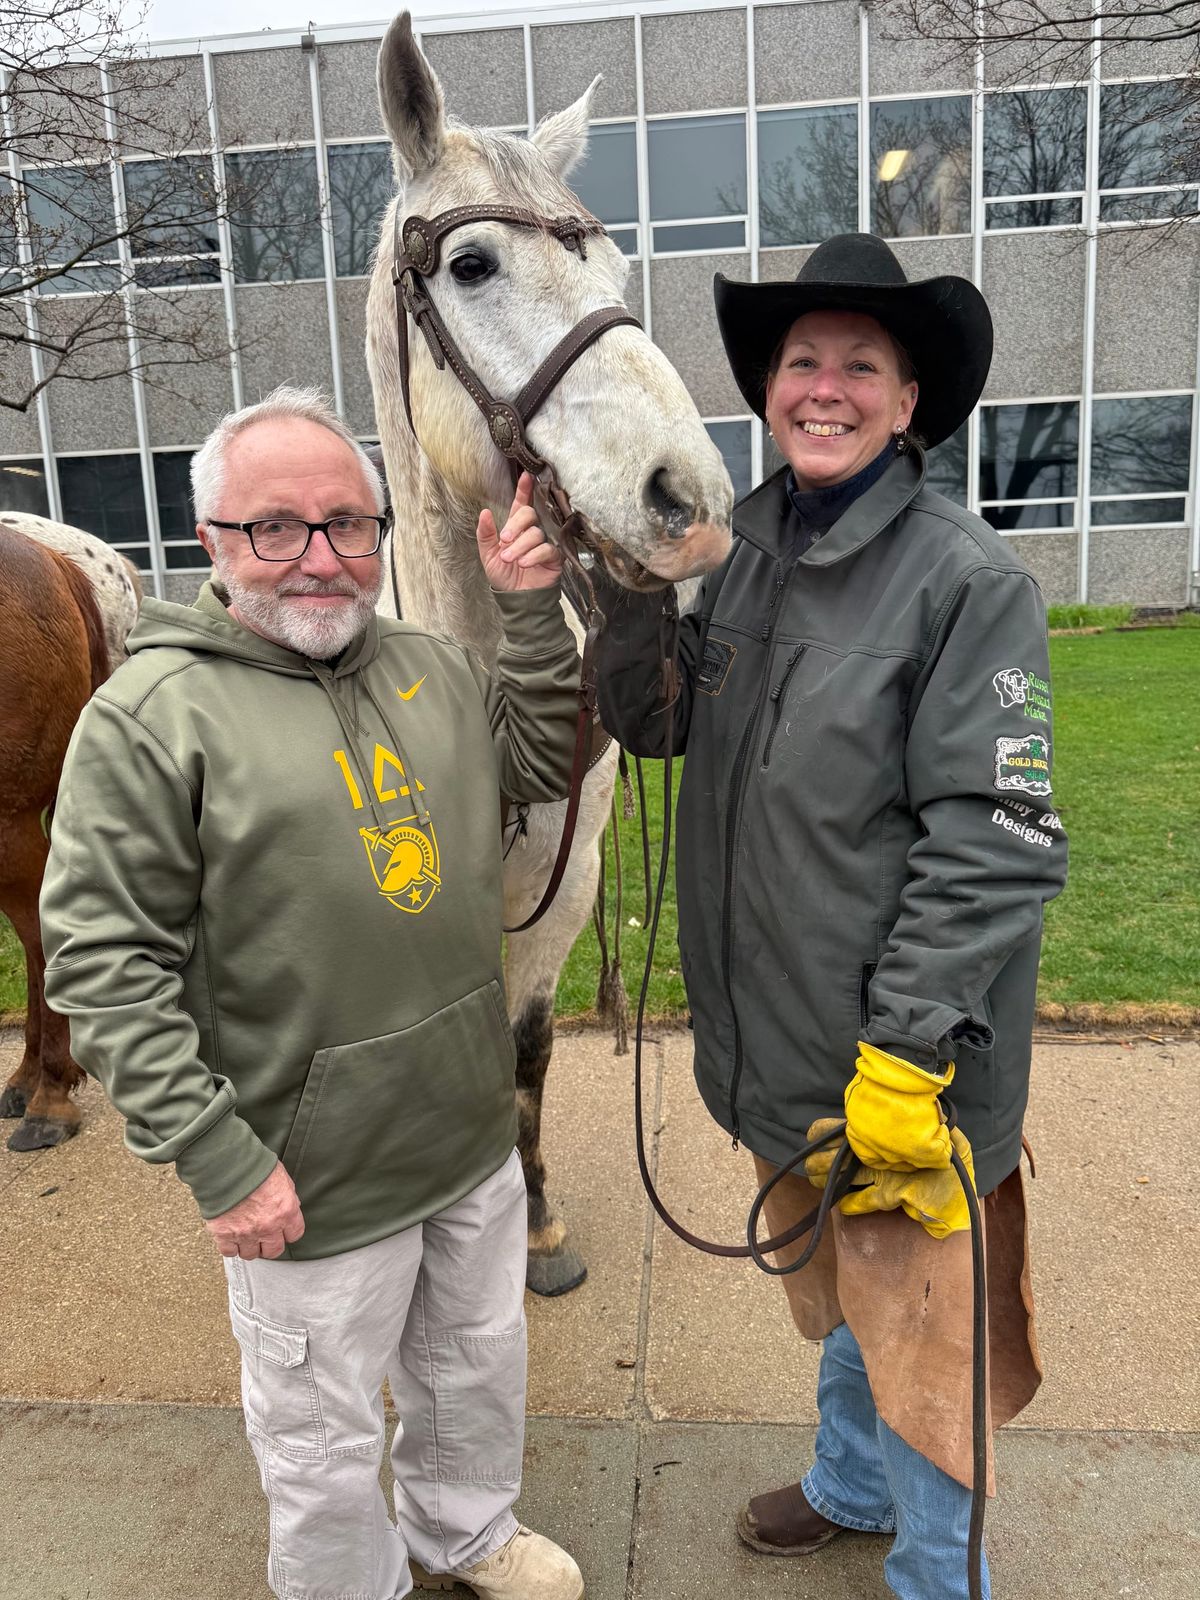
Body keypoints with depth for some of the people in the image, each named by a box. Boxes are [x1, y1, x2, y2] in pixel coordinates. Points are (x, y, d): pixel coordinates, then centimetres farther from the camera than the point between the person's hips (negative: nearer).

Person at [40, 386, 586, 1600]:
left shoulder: (430, 666, 1)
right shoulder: (150, 716, -18)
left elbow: (545, 766, 10)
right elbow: (101, 963, -18)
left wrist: (531, 610, -3)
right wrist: (218, 1161, -19)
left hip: (475, 1141, 7)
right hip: (311, 1187, -6)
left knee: (478, 1367, 29)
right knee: (327, 1448, 18)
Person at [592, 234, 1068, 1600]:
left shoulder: (966, 579, -18)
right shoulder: (742, 544, 2)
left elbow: (990, 848, -20)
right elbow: (651, 725, 5)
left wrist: (903, 1054, -22)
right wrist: (636, 581, -11)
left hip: (899, 1066, -6)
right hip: (774, 1035, 7)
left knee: (915, 1329, 14)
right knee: (836, 1295, 28)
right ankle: (850, 1484, 55)